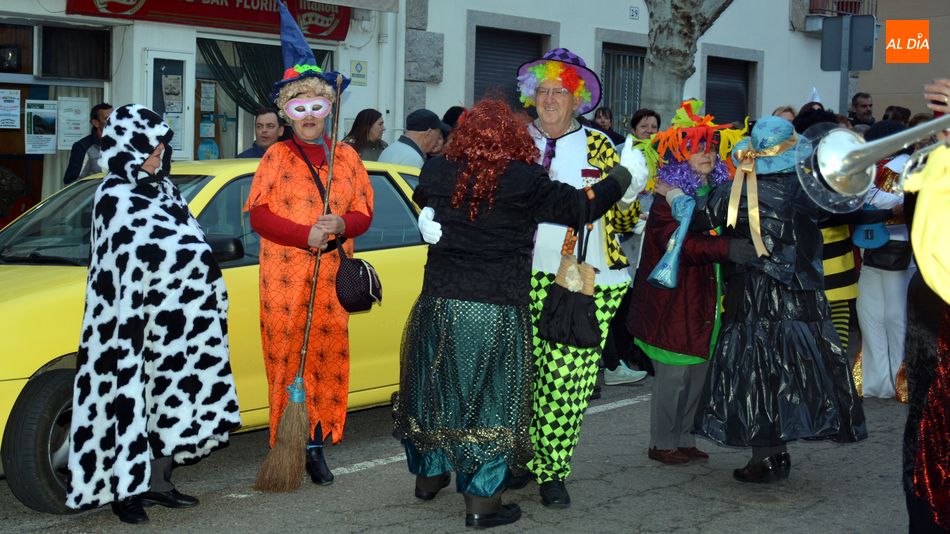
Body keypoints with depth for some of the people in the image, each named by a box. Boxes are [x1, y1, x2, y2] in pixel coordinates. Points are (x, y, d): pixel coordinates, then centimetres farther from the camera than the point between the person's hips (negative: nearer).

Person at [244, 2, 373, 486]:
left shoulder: (346, 157, 11)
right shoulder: (277, 156, 5)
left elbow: (364, 214, 11)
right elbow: (259, 215, -3)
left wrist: (342, 224, -12)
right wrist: (306, 235, -16)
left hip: (331, 276, 2)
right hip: (284, 275, -2)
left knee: (327, 357, 3)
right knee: (287, 359, -2)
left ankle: (316, 446, 10)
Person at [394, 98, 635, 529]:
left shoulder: (438, 172, 1)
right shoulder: (526, 180, -11)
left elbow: (422, 199, 22)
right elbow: (580, 206, -3)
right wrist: (621, 178, 13)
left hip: (439, 305, 4)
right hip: (498, 313, -4)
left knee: (436, 386, 20)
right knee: (491, 398, 5)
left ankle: (429, 475, 36)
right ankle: (481, 500, 8)